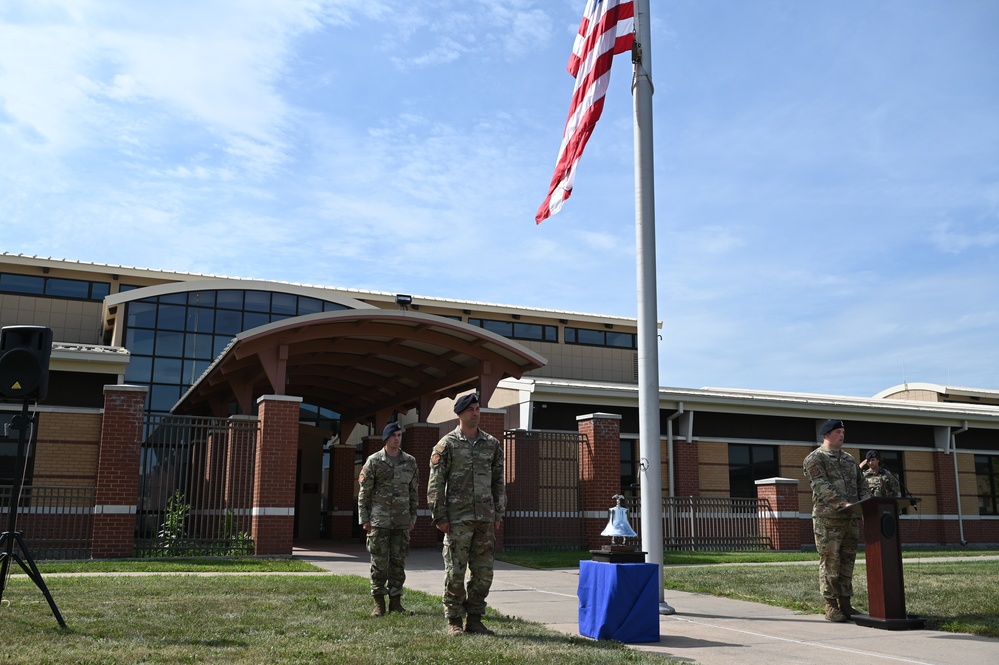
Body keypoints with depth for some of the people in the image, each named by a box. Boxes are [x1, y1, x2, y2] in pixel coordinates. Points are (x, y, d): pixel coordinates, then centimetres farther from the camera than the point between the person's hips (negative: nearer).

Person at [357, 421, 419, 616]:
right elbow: (364, 492, 1)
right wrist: (364, 518, -4)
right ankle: (379, 603, 8)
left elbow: (414, 491, 13)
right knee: (379, 562, 0)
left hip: (402, 521, 3)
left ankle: (396, 601, 13)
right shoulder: (374, 461, 0)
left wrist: (413, 517, 10)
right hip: (379, 521, -2)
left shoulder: (410, 462, 8)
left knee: (398, 562, 5)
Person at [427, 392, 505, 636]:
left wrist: (498, 513, 9)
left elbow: (499, 481, 15)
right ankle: (454, 621, 12)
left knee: (483, 572, 6)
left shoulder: (492, 444, 11)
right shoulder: (447, 444, -1)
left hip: (486, 518, 4)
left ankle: (474, 619, 18)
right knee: (455, 572, 1)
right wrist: (439, 516, -9)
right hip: (458, 518, -4)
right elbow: (436, 483, -3)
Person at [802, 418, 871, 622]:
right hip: (828, 519, -6)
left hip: (852, 519, 6)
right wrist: (843, 504, -27)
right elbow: (822, 487, -16)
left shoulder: (849, 459, 19)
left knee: (847, 561, 9)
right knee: (830, 562, -4)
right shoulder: (815, 458, -3)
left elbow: (862, 484, 17)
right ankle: (831, 607, 2)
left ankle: (845, 603, 16)